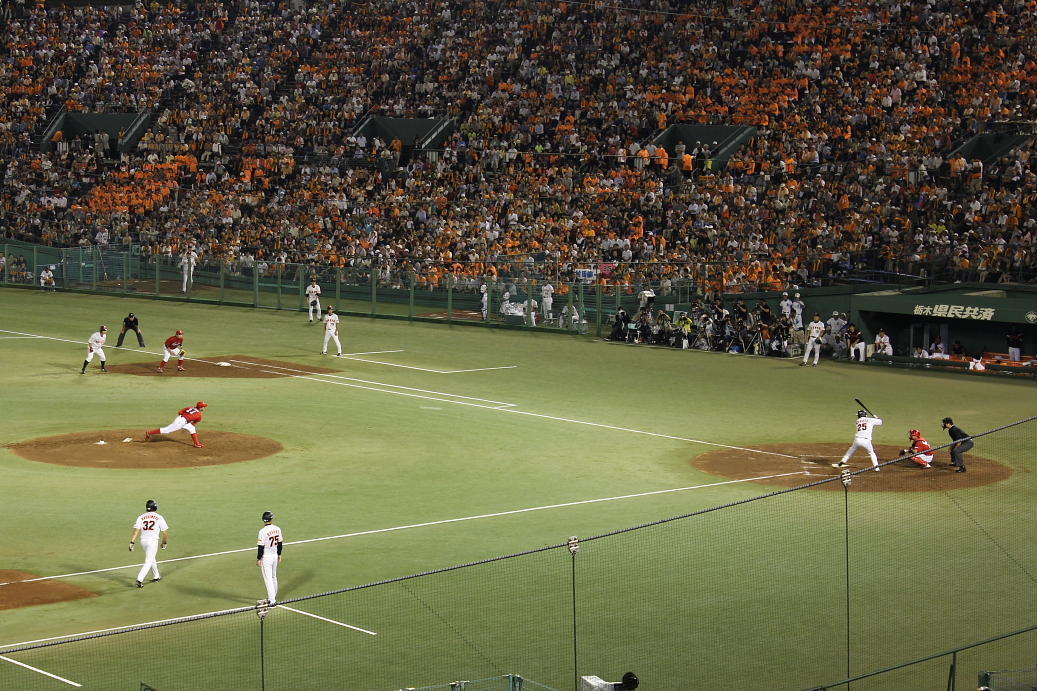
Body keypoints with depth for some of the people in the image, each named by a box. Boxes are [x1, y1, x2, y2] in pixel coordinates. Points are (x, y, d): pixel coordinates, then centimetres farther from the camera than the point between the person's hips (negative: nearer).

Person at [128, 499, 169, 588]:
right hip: (153, 541, -4)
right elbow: (165, 531, 1)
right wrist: (164, 542, 16)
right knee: (148, 561, -4)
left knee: (151, 558, 24)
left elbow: (136, 530, -6)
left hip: (143, 541, 4)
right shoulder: (159, 517, -2)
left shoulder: (141, 517, 4)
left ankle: (156, 576, 38)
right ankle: (140, 580, -18)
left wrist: (132, 542, -8)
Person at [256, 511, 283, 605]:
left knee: (268, 579, -3)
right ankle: (273, 597, 32)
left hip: (266, 557, -6)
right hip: (275, 555, 6)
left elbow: (261, 546, -19)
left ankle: (272, 600, -4)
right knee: (273, 577, 20)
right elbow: (280, 543, 9)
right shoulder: (277, 529, -1)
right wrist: (279, 554, 22)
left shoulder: (263, 531, -20)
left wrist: (258, 559, -10)